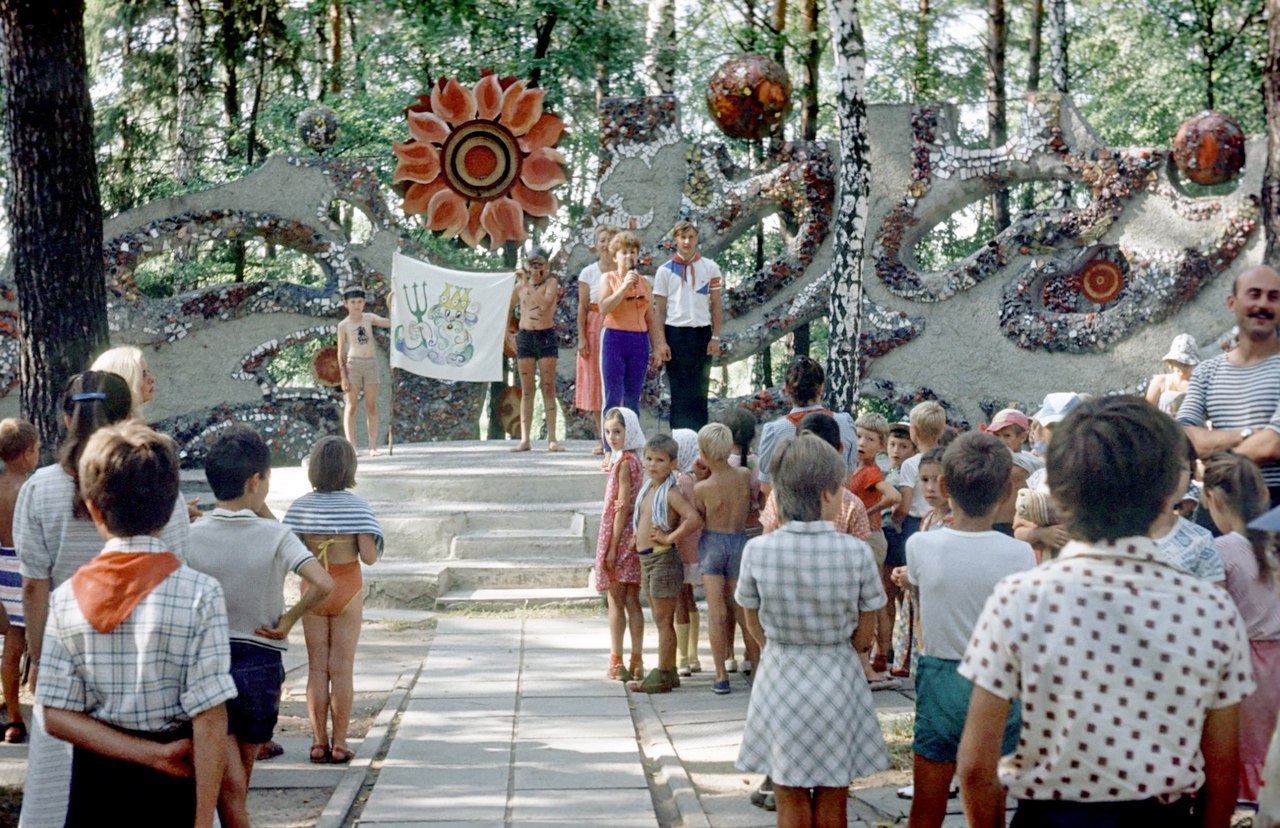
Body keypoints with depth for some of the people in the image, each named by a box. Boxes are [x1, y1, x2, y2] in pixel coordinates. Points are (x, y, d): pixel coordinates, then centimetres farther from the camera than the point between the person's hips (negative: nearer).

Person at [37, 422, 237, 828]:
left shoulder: (67, 597, -5)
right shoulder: (200, 594, -15)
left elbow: (57, 717, -7)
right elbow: (210, 719, -17)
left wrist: (152, 753, -10)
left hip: (94, 778, 3)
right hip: (170, 791, -2)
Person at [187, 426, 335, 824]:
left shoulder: (190, 536, -7)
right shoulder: (275, 535, -10)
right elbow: (323, 584, -23)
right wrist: (289, 619, -8)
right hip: (260, 664, 1)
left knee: (229, 788, -2)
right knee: (240, 780, 20)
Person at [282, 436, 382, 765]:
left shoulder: (300, 506, -6)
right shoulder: (356, 506, -13)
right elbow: (368, 556, -17)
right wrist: (375, 551, 5)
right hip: (348, 590, -2)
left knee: (317, 668, 8)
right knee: (342, 669, 3)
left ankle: (319, 743, 8)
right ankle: (339, 744, 5)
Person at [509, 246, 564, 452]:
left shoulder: (551, 282, -2)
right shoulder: (520, 285, 8)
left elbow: (545, 304, -19)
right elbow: (508, 310, 19)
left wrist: (529, 283, -17)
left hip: (546, 336, -3)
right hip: (525, 336, 3)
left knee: (548, 388, -3)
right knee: (526, 390, 2)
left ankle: (551, 439, -2)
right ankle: (524, 439, 0)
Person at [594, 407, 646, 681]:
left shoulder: (624, 462, -15)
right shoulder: (636, 460, 10)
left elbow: (622, 507, -17)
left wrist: (612, 548, -16)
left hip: (619, 535, -8)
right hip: (635, 537, 8)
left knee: (616, 600, -1)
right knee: (632, 601, 10)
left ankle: (617, 663, 2)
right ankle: (637, 663, 13)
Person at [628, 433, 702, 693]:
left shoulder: (670, 493, -15)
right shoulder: (647, 489, 11)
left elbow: (694, 519, -27)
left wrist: (670, 538, -21)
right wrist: (639, 535, 15)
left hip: (663, 558, -9)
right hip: (646, 559, 9)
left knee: (664, 620, -3)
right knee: (661, 620, 14)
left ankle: (662, 676, 1)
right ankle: (669, 672, 22)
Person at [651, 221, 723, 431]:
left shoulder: (710, 268, 6)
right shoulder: (665, 270, 5)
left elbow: (716, 305, 8)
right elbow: (659, 309, 4)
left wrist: (715, 337, 0)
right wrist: (660, 342, -4)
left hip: (701, 333, 1)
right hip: (675, 333, -1)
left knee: (700, 390, 2)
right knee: (678, 391, 1)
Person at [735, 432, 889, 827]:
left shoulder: (757, 550, -14)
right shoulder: (857, 552, -16)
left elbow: (754, 625, 0)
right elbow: (864, 637, -6)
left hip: (780, 680, 1)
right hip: (837, 682, -1)